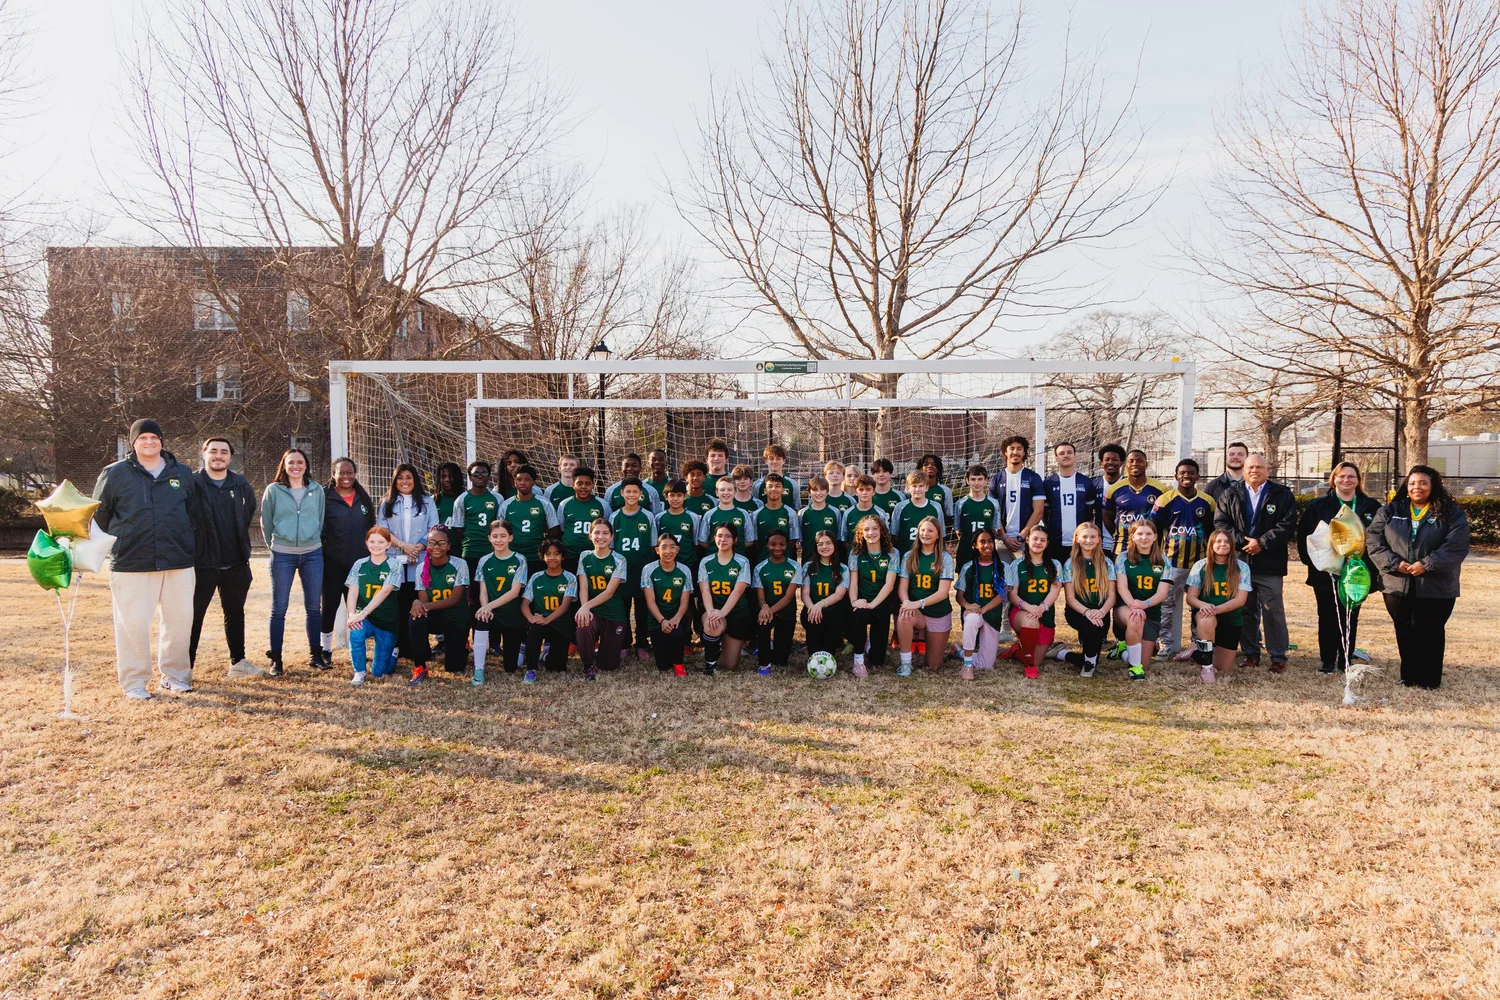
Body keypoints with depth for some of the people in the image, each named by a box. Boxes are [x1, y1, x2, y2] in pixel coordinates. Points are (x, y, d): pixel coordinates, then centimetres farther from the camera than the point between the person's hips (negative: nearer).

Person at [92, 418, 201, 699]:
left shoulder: (182, 473, 11)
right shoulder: (114, 474, 4)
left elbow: (195, 512, 20)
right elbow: (99, 515, 10)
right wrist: (116, 544, 10)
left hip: (178, 563, 2)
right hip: (131, 565, -2)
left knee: (180, 620, 5)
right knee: (133, 623, -1)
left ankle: (174, 676, 20)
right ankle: (133, 682, 12)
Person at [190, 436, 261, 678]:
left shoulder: (242, 485, 5)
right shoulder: (192, 483, -8)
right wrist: (191, 545, -2)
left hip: (236, 563, 5)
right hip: (202, 563, -4)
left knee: (235, 614, 15)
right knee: (194, 615, 0)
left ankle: (238, 662, 25)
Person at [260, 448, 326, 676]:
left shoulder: (317, 490, 4)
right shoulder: (273, 490, 0)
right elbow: (266, 522, 7)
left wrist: (313, 540, 11)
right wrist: (274, 544, 11)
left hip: (313, 554, 2)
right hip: (282, 555, -2)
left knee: (314, 606, 7)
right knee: (279, 608, 2)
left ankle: (316, 654, 17)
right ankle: (275, 659, 9)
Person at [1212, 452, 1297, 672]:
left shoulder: (1283, 495, 4)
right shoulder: (1230, 495, 9)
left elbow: (1287, 525, -5)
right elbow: (1220, 522, 0)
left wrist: (1262, 543, -13)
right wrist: (1242, 542, -12)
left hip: (1269, 564, -2)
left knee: (1273, 610, 0)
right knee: (1245, 610, 9)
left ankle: (1278, 657, 8)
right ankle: (1250, 654, 18)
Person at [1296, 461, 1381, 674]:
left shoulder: (1371, 507, 4)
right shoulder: (1318, 506, 2)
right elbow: (1304, 535, 2)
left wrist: (1374, 566, -5)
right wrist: (1311, 560, -7)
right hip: (1325, 573, 0)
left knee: (1350, 618, 7)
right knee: (1327, 617, 5)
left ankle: (1346, 660, 17)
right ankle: (1327, 660, 13)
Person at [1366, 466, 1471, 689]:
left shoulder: (1452, 514, 1)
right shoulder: (1390, 511, 8)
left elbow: (1457, 547, -9)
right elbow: (1373, 540, 1)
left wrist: (1426, 565, -18)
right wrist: (1394, 563, -12)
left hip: (1435, 586, -2)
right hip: (1397, 584, 2)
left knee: (1430, 633, 4)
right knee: (1405, 632, 10)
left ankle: (1430, 679, 15)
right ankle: (1409, 676, 22)